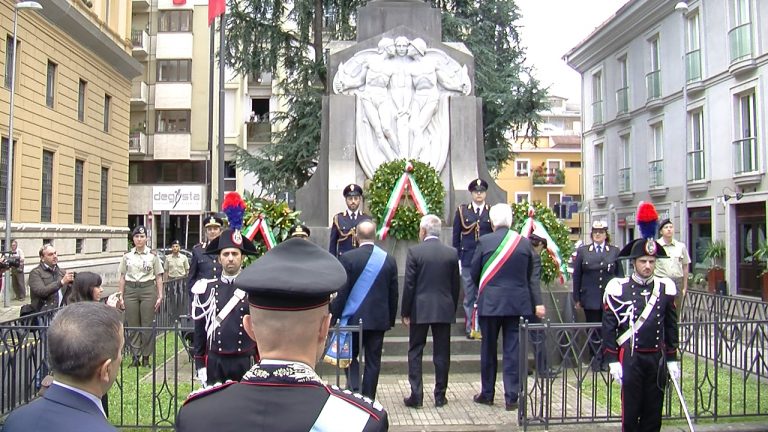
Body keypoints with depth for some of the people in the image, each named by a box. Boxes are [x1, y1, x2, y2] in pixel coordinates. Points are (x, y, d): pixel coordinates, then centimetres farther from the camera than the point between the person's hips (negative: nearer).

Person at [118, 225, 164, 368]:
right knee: (132, 325, 4)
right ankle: (135, 357, 12)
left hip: (148, 290, -2)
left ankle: (146, 357, 11)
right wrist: (120, 296, 5)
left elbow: (159, 278, 3)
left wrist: (160, 296, -2)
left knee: (147, 325, 0)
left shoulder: (153, 256, 2)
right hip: (130, 291, 2)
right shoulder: (127, 256, 7)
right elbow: (122, 277, 10)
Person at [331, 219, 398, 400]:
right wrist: (391, 319, 16)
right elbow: (393, 294, 5)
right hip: (379, 319, 2)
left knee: (350, 356, 14)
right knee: (373, 361, 10)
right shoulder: (389, 259, -1)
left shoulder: (347, 258, -11)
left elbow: (341, 292, -9)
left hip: (353, 318, -2)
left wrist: (334, 316, 1)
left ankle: (355, 390, -5)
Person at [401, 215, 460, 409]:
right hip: (444, 310, 3)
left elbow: (409, 284, -8)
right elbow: (455, 285, 6)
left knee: (415, 353, 7)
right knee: (442, 354, 9)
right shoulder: (452, 253, 1)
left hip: (420, 310, -2)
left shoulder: (414, 252, -8)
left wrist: (405, 312, 0)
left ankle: (416, 396, 5)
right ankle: (440, 396, 14)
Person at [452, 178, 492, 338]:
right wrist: (456, 259, 2)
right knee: (469, 296, 5)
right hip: (467, 259, 0)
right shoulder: (462, 211, 5)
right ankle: (470, 328, 12)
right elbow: (456, 236, 6)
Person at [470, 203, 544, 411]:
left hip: (489, 302, -2)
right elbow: (530, 277, 7)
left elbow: (474, 272, -1)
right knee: (512, 350, 6)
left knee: (488, 348, 11)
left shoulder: (484, 241, -8)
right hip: (516, 303, 2)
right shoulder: (524, 243, 1)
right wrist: (537, 302, 13)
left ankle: (487, 394, 21)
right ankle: (511, 397, 9)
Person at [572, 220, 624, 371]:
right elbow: (576, 275, 5)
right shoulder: (582, 251, 6)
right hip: (590, 298, 0)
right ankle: (596, 359, 12)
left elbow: (620, 275, 8)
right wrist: (577, 298, 1)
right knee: (593, 330, 4)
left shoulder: (615, 251, 7)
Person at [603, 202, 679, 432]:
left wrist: (672, 359, 10)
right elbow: (609, 327, -5)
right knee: (631, 412, 4)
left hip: (657, 358, 3)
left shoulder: (666, 288, 5)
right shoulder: (618, 288, -6)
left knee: (654, 412, 10)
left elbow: (671, 326, 11)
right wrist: (613, 361, -8)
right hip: (631, 358, -3)